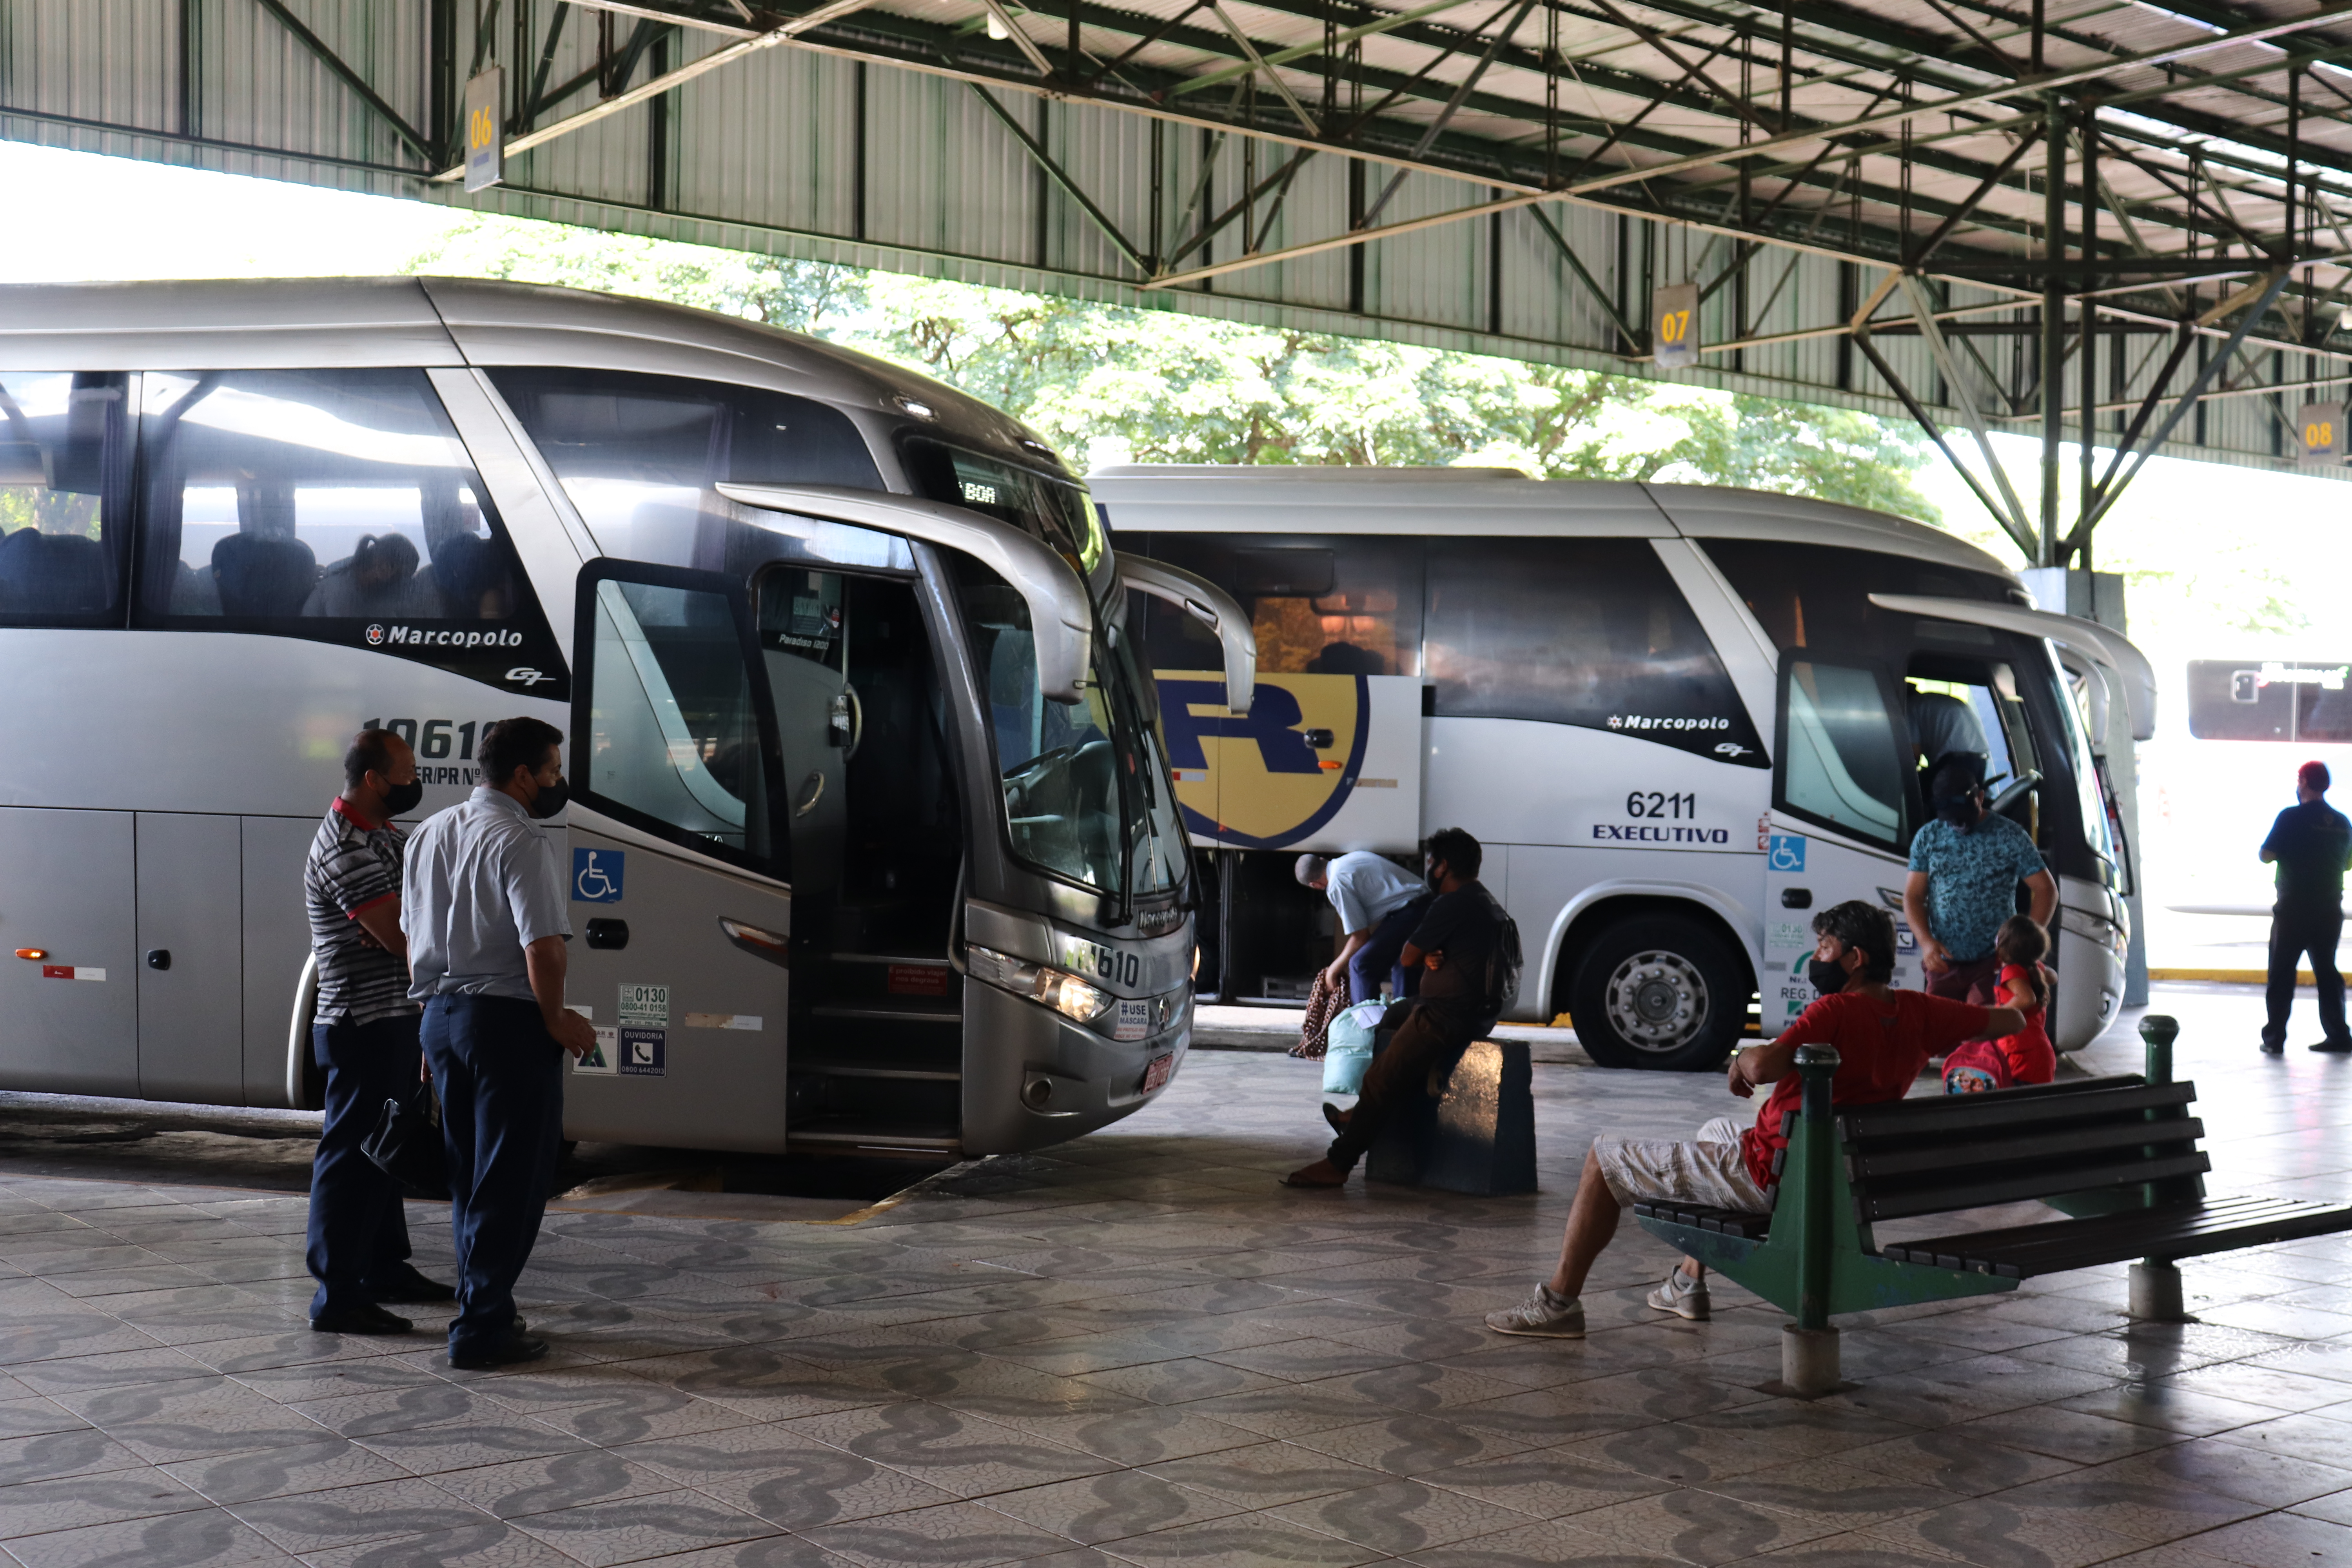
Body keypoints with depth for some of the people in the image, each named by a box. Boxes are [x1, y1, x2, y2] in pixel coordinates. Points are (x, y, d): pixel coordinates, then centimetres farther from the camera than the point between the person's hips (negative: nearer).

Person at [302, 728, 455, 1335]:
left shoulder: (384, 835, 14)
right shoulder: (343, 847, -19)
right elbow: (404, 938, -25)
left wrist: (400, 924, -13)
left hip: (393, 1022, 10)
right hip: (362, 1027, -10)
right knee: (351, 1155, -5)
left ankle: (385, 1269, 32)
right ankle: (337, 1296, 0)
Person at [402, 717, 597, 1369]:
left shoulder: (431, 832, 11)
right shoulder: (520, 844, -15)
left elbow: (411, 936, 16)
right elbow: (543, 947, -22)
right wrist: (556, 1019, -8)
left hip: (441, 1015, 8)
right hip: (507, 1020, -8)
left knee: (468, 1174, 18)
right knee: (512, 1179, -1)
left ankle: (482, 1307, 28)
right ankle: (481, 1328, 1)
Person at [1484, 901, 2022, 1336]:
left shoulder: (1838, 1011, -24)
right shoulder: (1916, 1012, -3)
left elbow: (1767, 1066, -39)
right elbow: (2011, 1020, 9)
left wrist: (1743, 1059, -17)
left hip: (1767, 1176, -9)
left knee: (1604, 1159, 5)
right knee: (1716, 1128, 40)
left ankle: (1560, 1303, 11)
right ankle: (1688, 1284, 41)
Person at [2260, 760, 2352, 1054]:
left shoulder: (2292, 817, -12)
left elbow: (2266, 856, -11)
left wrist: (2288, 850, 10)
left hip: (2293, 910, -4)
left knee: (2282, 974, 2)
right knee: (2327, 971, 12)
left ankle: (2274, 1038, 2)